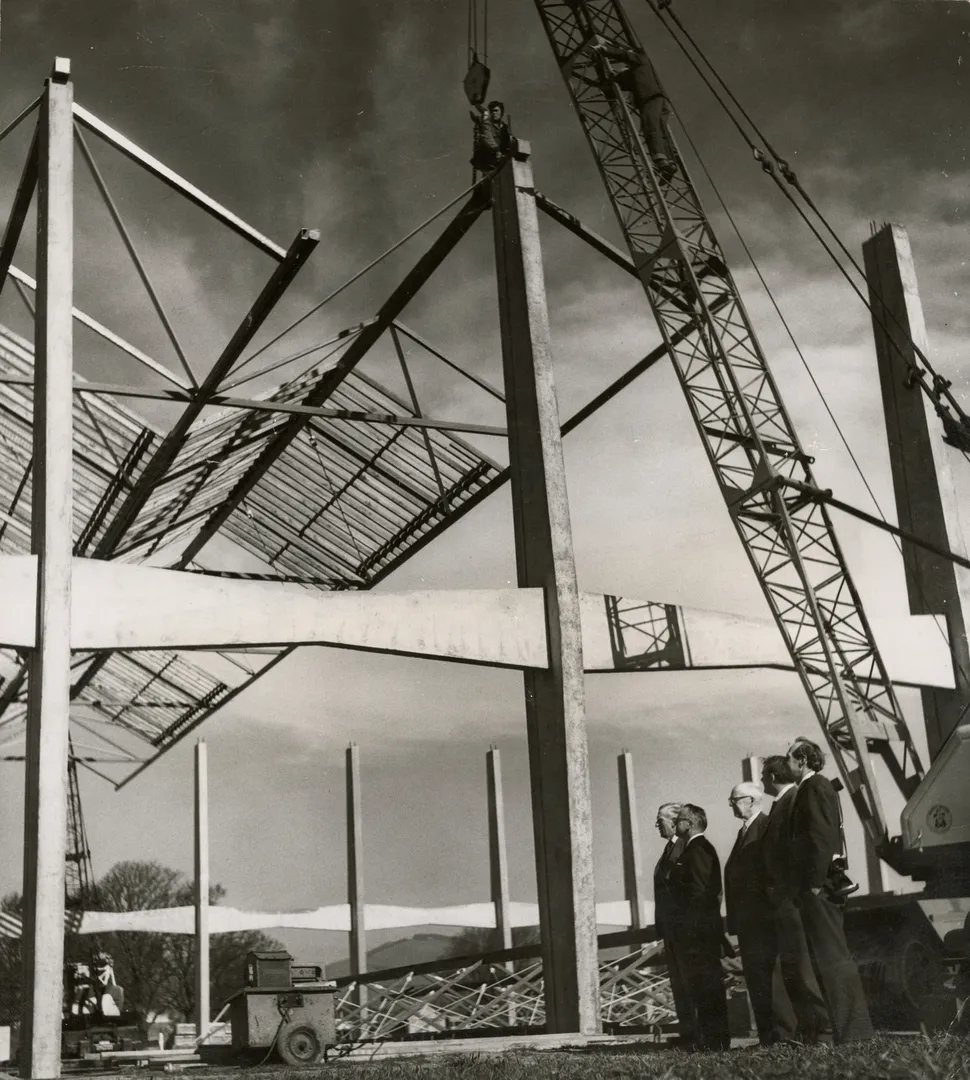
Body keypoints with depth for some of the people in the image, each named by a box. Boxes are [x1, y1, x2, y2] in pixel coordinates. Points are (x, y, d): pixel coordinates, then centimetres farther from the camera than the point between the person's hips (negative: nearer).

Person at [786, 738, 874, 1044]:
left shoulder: (814, 787, -9)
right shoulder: (820, 787, 20)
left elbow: (820, 835, -18)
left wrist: (815, 882, -20)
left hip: (817, 886, -10)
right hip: (820, 884, 10)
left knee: (832, 956, -9)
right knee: (830, 957, 11)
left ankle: (852, 1031, -7)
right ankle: (855, 1030, 13)